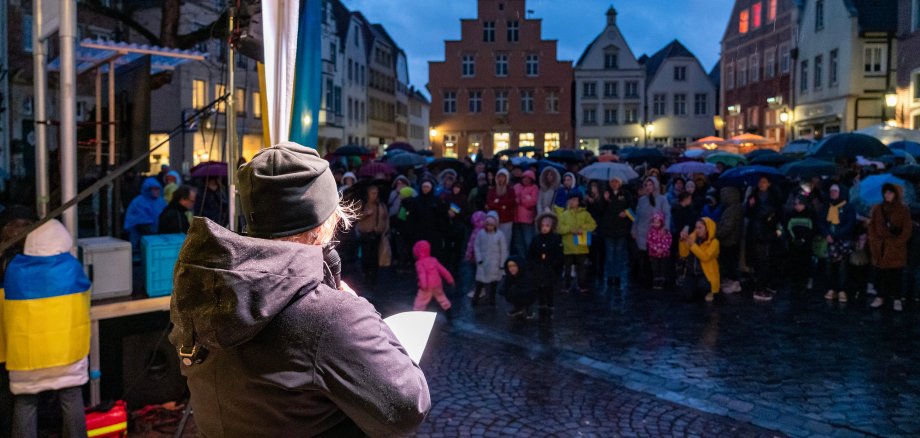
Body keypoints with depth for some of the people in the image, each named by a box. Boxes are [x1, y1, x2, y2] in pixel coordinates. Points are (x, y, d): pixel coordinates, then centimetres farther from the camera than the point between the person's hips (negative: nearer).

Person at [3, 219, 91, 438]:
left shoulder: (13, 268, -1)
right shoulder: (71, 265, -6)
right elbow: (83, 294, 12)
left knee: (25, 402, 11)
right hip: (66, 346, -1)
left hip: (25, 348, 1)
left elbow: (6, 307, 12)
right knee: (71, 399, 8)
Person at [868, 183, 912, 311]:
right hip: (880, 248, 2)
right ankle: (880, 297, 12)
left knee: (895, 274, -3)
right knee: (880, 273, 4)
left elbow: (907, 229, 0)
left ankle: (897, 299, 4)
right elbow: (872, 228, 9)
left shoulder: (903, 210, 3)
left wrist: (898, 242, -10)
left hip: (896, 249, -2)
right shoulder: (877, 209, 10)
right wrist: (874, 244, 0)